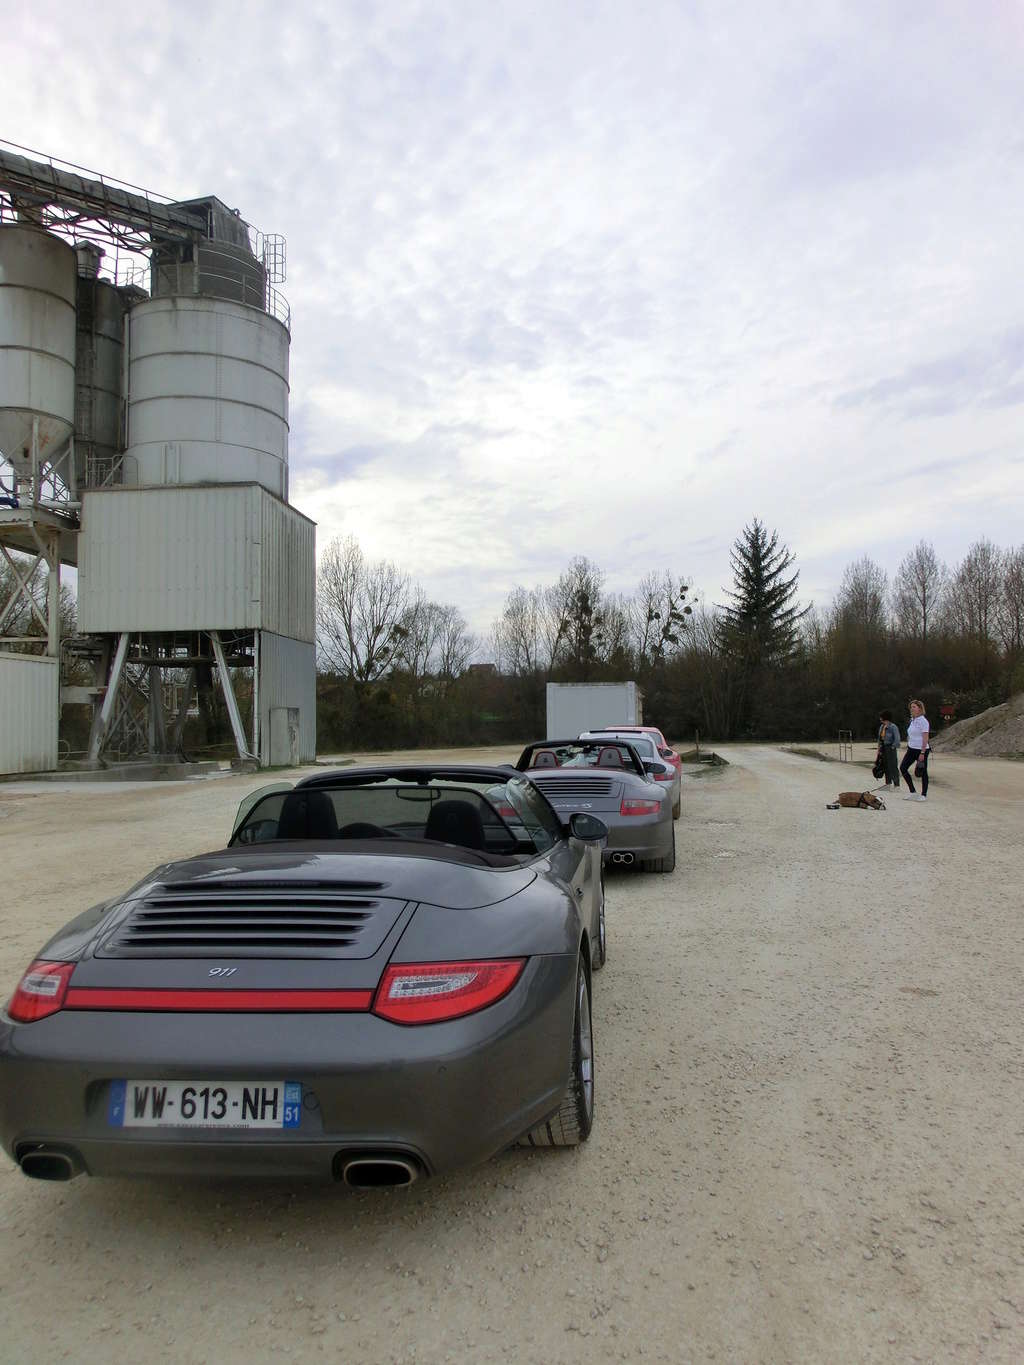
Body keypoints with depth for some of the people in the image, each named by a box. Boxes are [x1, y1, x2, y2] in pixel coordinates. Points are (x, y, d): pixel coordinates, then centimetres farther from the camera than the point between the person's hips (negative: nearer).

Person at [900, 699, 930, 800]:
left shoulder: (923, 720, -13)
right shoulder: (912, 720, 11)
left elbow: (925, 738, -17)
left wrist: (922, 753, -20)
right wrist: (908, 747, 15)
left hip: (921, 750, -8)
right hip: (911, 749, 8)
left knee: (923, 772, 2)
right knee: (903, 767, 2)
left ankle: (923, 794, 13)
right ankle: (913, 792, 11)